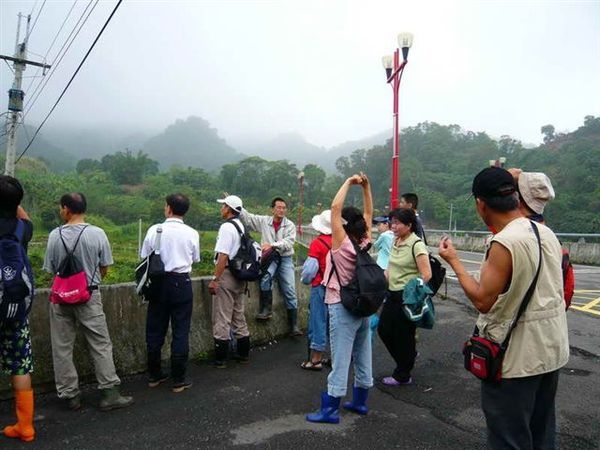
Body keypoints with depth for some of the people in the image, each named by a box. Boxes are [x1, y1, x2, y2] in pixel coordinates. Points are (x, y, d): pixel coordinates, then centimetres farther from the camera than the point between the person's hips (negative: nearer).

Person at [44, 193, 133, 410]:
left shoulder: (55, 235, -7)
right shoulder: (97, 233, -10)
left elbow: (50, 269, 0)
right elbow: (104, 269, -1)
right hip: (89, 295, -1)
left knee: (62, 347, 14)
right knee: (101, 345, 7)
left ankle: (69, 395, 22)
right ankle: (109, 394, 9)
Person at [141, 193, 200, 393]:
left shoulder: (155, 230, -6)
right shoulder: (191, 233, -6)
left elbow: (144, 257, -1)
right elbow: (195, 259, 3)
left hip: (159, 283, 1)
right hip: (181, 283, -1)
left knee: (155, 330, 14)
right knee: (180, 331, 6)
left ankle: (154, 375, 28)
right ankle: (178, 380, 13)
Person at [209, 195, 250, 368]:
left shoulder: (227, 227, -16)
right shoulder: (241, 226, 12)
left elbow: (223, 256, -22)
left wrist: (214, 279, -19)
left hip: (226, 275, -9)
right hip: (239, 275, 9)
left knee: (222, 318, 0)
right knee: (238, 315, 17)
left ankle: (220, 359, 7)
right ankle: (243, 354, 26)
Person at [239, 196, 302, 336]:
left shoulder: (290, 225, 1)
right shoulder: (263, 221, 5)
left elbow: (288, 242, -13)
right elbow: (246, 216, 5)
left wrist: (272, 245, -27)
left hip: (285, 258, 1)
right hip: (269, 257, 0)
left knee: (290, 292, -1)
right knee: (266, 276, -34)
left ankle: (293, 326, 7)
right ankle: (266, 309, -17)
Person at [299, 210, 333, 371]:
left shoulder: (317, 243, -14)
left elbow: (310, 269, -13)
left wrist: (305, 279, 6)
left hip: (320, 287, -5)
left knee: (318, 320, 3)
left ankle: (316, 359, 9)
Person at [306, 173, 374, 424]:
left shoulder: (343, 244, -16)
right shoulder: (365, 244, -1)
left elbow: (335, 207, -20)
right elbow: (368, 214, 8)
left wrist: (349, 182, -13)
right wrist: (366, 186, 3)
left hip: (343, 308, -7)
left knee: (341, 359, -1)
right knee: (363, 356, 15)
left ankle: (330, 409, 8)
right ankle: (360, 401, 28)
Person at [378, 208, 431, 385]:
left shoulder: (416, 245, -17)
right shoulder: (395, 241, 6)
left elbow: (426, 274, -20)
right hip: (393, 294, 8)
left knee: (403, 335, 6)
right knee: (383, 329, 14)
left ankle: (402, 376, 25)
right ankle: (409, 356, 38)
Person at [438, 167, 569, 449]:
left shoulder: (504, 243, -24)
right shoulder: (547, 233, 1)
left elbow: (483, 301, -22)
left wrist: (454, 261, -14)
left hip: (516, 358, -8)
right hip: (552, 351, 8)